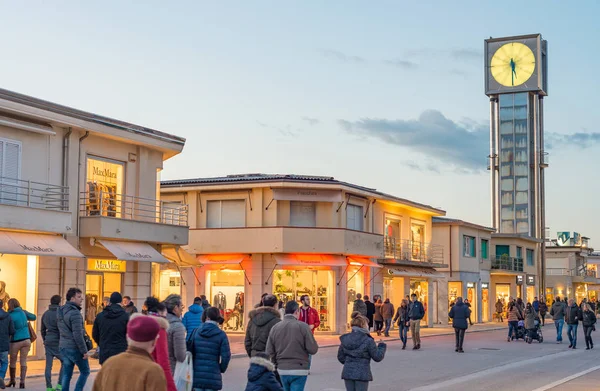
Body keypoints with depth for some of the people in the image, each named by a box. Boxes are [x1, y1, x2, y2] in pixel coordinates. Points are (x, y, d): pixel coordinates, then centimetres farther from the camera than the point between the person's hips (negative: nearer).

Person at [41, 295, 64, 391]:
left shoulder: (45, 314, 11)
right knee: (64, 362, 5)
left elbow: (43, 329, 18)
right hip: (57, 341, -6)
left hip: (48, 341, 6)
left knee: (48, 365, 6)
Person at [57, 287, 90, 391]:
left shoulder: (60, 311, 10)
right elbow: (78, 335, -21)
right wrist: (84, 351, -16)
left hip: (63, 347, 8)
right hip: (74, 348, -8)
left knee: (66, 374, 10)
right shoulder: (74, 313, -18)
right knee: (85, 371, 7)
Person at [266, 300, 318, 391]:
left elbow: (269, 352, 1)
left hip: (282, 370, 5)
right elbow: (313, 349, -12)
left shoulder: (275, 328, 1)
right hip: (299, 370, -5)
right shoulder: (303, 326, -11)